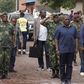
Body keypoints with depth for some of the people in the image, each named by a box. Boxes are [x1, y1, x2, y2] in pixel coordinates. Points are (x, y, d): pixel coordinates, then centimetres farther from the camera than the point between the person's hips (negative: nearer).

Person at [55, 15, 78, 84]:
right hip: (62, 50, -2)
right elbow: (56, 39, 1)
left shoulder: (73, 28, 9)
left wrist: (76, 48, 5)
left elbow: (76, 38, 11)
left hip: (71, 50, 2)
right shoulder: (59, 29, 2)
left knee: (69, 65, 6)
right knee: (62, 65, 5)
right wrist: (57, 49, -5)